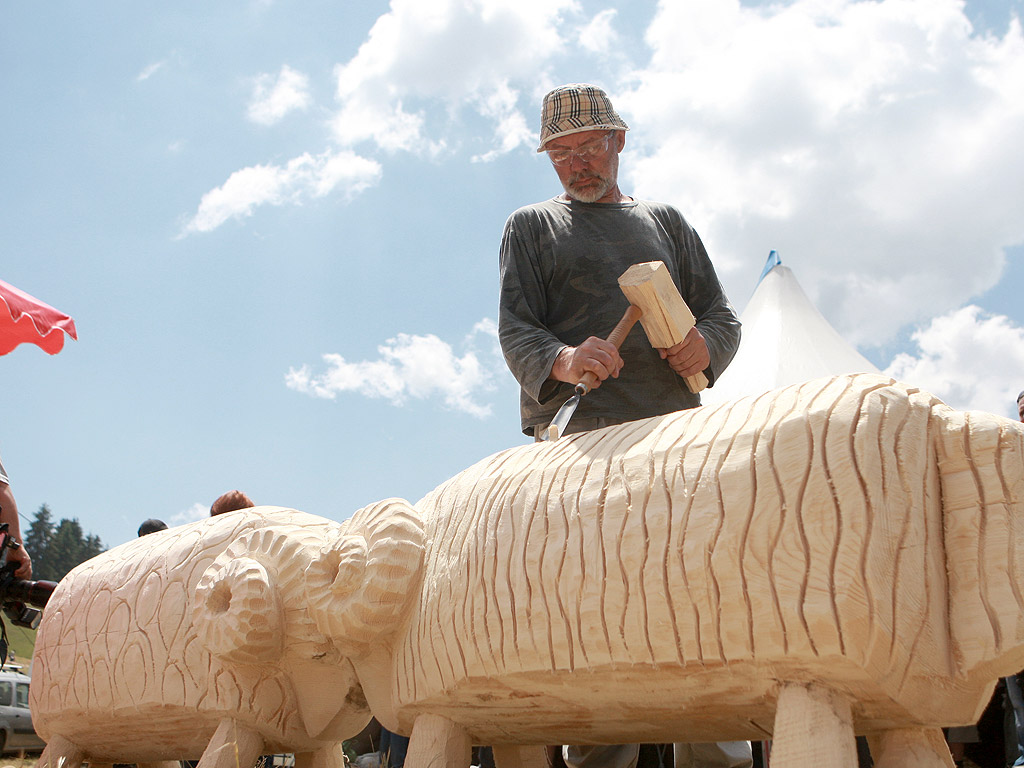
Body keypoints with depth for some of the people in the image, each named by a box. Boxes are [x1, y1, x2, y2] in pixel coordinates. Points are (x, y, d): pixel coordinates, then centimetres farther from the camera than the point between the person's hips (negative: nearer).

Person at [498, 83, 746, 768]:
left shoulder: (666, 221, 28)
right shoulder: (531, 227, 20)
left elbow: (722, 313, 23)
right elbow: (515, 331, 7)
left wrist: (705, 345, -2)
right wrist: (564, 360, -16)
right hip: (579, 435, -2)